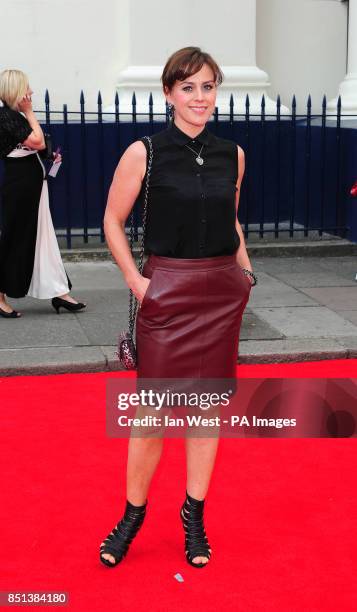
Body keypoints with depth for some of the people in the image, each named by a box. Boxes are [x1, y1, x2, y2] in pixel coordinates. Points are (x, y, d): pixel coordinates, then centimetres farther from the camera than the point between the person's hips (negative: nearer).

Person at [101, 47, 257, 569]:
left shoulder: (232, 155, 5)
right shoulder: (144, 153, -7)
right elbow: (113, 221, 0)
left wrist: (246, 269, 8)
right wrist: (135, 280, -9)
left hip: (223, 294, 4)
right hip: (167, 292, -4)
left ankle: (194, 515, 24)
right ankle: (133, 514, 20)